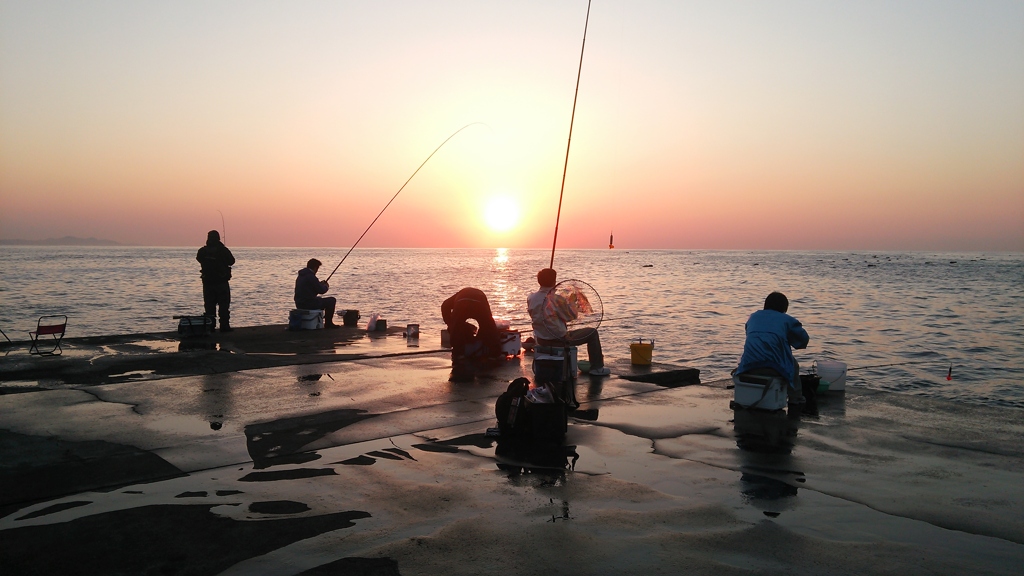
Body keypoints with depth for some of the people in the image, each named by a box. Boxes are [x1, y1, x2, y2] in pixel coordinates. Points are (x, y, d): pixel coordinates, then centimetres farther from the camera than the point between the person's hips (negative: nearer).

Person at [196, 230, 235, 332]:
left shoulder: (202, 251, -3)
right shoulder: (223, 250, -10)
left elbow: (199, 259, 16)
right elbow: (231, 261, 3)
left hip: (207, 282, 3)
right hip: (222, 282, -3)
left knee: (209, 305, 9)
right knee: (224, 305, 3)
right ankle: (224, 326, -1)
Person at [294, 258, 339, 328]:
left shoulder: (300, 276, 12)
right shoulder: (311, 276, -17)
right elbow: (321, 290, -14)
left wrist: (320, 283, 21)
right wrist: (326, 286, 8)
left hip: (299, 304, 10)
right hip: (309, 304, -10)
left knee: (319, 300, 35)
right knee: (332, 300, 2)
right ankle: (328, 323, 7)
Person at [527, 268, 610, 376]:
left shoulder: (530, 298, -6)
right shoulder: (556, 299, -24)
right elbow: (572, 316, -11)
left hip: (540, 340, 7)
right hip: (558, 340, -7)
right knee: (593, 333, 8)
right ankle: (597, 368, 14)